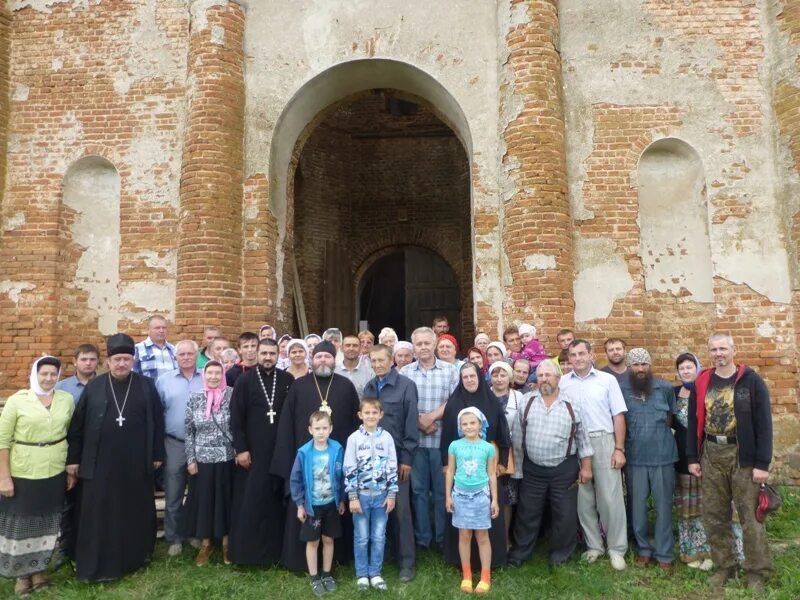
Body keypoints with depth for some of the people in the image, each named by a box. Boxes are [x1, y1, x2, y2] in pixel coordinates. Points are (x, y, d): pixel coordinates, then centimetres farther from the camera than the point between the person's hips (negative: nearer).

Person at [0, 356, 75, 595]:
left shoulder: (67, 399, 0)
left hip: (55, 473, 2)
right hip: (22, 475, -2)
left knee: (47, 524, 13)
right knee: (20, 525, 10)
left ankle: (38, 569, 31)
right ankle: (22, 574, 29)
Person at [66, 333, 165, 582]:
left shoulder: (147, 386, 0)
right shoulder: (93, 387, 1)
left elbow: (157, 422, 3)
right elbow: (77, 425, 3)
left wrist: (157, 454, 2)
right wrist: (72, 458, 1)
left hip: (137, 464, 0)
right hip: (99, 463, 0)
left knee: (135, 512, 12)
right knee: (97, 515, 6)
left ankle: (135, 556, 29)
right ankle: (95, 565, 20)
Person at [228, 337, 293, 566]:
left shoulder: (287, 380, 3)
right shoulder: (244, 380, -1)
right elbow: (236, 418, -3)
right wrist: (240, 449, -8)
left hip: (281, 451, 2)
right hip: (252, 451, -2)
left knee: (276, 501, 9)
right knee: (249, 502, 3)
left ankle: (274, 549, 20)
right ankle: (246, 550, 15)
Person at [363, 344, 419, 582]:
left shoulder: (406, 385, -6)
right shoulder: (369, 387, 10)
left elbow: (411, 423, -8)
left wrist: (407, 457, -11)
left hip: (396, 456, -4)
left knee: (400, 508, 2)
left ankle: (407, 561, 14)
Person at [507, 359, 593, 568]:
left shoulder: (572, 406, -2)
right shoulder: (526, 403, -2)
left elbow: (582, 439, 4)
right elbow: (517, 439, 2)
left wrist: (586, 467, 1)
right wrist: (517, 468, 2)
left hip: (564, 469, 0)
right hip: (532, 469, 0)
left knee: (565, 515, 9)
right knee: (527, 514, 10)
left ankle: (560, 555, 28)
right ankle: (519, 553, 25)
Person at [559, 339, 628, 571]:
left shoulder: (607, 380, 1)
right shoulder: (562, 382, 5)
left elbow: (618, 416, 0)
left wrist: (619, 449, -5)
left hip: (603, 442, -2)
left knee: (610, 497, 2)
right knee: (584, 498, 10)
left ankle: (616, 549, 16)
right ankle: (593, 545, 24)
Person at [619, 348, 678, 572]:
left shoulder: (665, 388, -1)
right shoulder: (621, 390, -5)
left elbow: (671, 417, 11)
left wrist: (659, 433, 3)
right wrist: (620, 449, 1)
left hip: (663, 456, 0)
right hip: (634, 458, 0)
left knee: (664, 507, 7)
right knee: (637, 507, 10)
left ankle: (665, 555, 20)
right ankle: (644, 549, 27)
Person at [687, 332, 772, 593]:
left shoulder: (751, 380, -6)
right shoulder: (701, 383, 5)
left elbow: (763, 423, -9)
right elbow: (694, 422, 9)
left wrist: (763, 463, -12)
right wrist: (692, 458, 5)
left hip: (742, 455, -4)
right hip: (711, 455, 4)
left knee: (750, 516, 3)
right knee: (714, 516, 11)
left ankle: (756, 573, 18)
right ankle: (724, 566, 25)